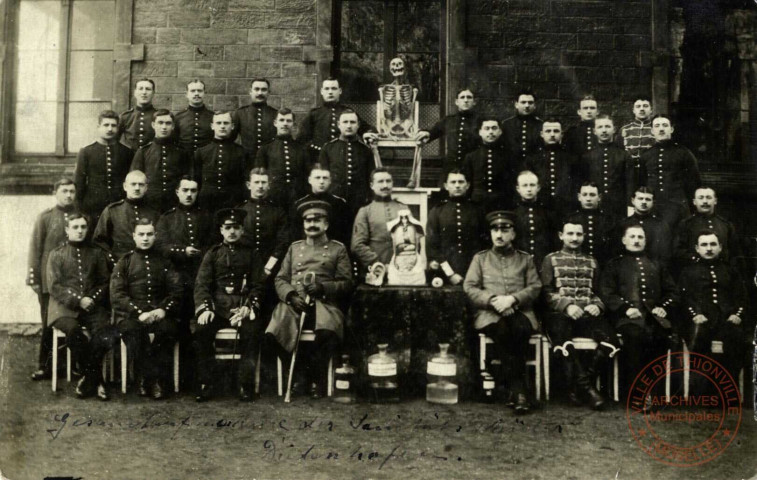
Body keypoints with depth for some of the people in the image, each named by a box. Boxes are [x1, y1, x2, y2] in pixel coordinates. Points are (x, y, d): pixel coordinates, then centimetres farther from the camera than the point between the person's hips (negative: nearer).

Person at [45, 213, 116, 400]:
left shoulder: (96, 253, 16)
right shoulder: (57, 254, 9)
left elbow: (104, 282, 14)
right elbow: (55, 286, 1)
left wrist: (93, 299, -5)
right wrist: (77, 300, -13)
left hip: (93, 306, 2)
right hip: (65, 306, -2)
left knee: (106, 333, -29)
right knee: (73, 330, -35)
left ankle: (88, 376, -7)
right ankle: (96, 379, -18)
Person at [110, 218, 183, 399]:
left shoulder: (164, 262, 16)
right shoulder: (124, 262, 11)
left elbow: (176, 291, 8)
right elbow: (117, 295, -1)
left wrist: (163, 310, -12)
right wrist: (139, 313, -15)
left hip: (159, 313, 1)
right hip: (130, 314, -1)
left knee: (169, 328, -32)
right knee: (133, 330, -35)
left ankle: (152, 377, -18)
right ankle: (152, 378, -21)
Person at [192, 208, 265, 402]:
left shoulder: (250, 255, 15)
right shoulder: (212, 254, 15)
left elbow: (257, 286, 8)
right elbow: (201, 284, 5)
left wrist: (248, 307, -12)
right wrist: (204, 308, -14)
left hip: (244, 306, -1)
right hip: (217, 306, 1)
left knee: (252, 332, -30)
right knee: (200, 330, -27)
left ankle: (246, 386, -19)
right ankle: (205, 384, -15)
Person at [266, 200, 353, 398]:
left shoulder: (338, 249, 17)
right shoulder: (294, 248, 26)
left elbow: (346, 284, 9)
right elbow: (280, 279, 18)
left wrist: (322, 287, -10)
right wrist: (291, 295, -4)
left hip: (324, 304, -2)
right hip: (293, 303, 2)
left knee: (328, 333, -37)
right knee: (273, 333, -30)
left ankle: (316, 377, -14)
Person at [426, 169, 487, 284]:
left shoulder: (476, 210, 9)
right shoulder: (437, 211, 5)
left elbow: (484, 243, 9)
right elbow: (431, 245, 1)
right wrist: (449, 273, -8)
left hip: (474, 273, 1)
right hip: (444, 274, -1)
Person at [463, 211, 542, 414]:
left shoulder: (526, 259, 20)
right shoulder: (480, 258, 19)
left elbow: (535, 287, 8)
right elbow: (469, 287, 7)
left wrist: (513, 299, -11)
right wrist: (492, 300, -10)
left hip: (520, 312, 0)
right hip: (489, 314, 0)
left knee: (520, 329, -36)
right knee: (502, 330, -36)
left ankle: (516, 387, -25)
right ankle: (518, 389, -27)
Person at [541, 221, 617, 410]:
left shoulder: (592, 262, 25)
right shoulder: (551, 259, 15)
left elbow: (598, 292, 23)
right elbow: (547, 292, 5)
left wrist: (597, 305, -1)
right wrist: (567, 306, -11)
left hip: (588, 314, 3)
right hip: (560, 314, -3)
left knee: (610, 340, -29)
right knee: (563, 341, -38)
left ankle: (580, 385, -17)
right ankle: (586, 387, -26)